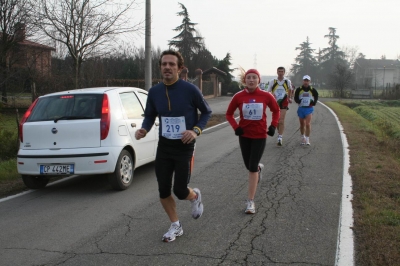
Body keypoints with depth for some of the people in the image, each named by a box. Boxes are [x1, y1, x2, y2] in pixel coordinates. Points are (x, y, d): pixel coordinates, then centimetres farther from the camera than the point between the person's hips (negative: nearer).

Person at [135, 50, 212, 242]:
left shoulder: (190, 90, -14)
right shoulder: (154, 92, -3)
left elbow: (206, 112, -1)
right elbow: (149, 116, 10)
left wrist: (196, 130, -16)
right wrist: (144, 129, -11)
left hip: (184, 147, -4)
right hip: (164, 146, 4)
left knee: (180, 191, -3)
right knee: (163, 190, 5)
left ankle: (195, 197, 35)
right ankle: (175, 226, 27)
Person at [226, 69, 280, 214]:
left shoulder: (266, 96, -9)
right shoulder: (239, 96, -8)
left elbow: (276, 110, 8)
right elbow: (229, 114, 5)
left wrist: (273, 126, -3)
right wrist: (236, 127, -9)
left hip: (260, 136, -2)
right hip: (244, 135, 2)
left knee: (252, 168, -7)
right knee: (249, 166, 13)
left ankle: (250, 202, 1)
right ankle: (259, 168, 53)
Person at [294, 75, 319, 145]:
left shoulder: (312, 90, 0)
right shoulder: (299, 89, 0)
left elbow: (316, 97, 13)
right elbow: (295, 98, 2)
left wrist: (313, 103, -2)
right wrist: (298, 101, -18)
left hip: (309, 108, -2)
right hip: (301, 108, 2)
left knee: (308, 124, -13)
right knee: (302, 124, 12)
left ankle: (307, 139, -7)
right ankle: (303, 138, 30)